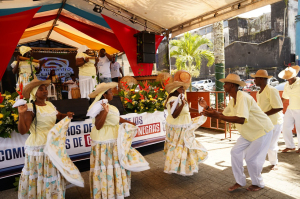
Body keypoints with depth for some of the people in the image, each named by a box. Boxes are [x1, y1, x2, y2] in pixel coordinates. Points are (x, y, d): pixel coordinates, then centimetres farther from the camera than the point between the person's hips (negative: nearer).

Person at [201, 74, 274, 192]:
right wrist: (207, 107, -2)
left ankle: (258, 184, 24)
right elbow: (224, 114, 5)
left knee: (251, 157, -2)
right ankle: (240, 182, 17)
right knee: (236, 152, 3)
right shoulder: (233, 100, 0)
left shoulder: (242, 97, -29)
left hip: (262, 131, -9)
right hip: (249, 132, 9)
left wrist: (217, 116, -45)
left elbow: (241, 120, -41)